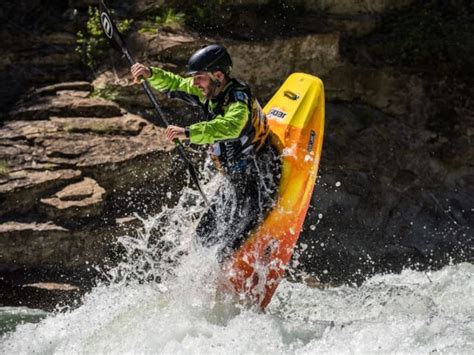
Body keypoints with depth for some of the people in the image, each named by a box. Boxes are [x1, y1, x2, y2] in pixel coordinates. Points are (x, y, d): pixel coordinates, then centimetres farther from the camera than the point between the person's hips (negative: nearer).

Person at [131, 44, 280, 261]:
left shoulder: (239, 98, -24)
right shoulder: (210, 92, 1)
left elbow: (229, 127, -45)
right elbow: (174, 84, 12)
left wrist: (188, 133, -53)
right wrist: (151, 74, -7)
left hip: (259, 183, -9)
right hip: (236, 182, 9)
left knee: (230, 253, -13)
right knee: (205, 237, 16)